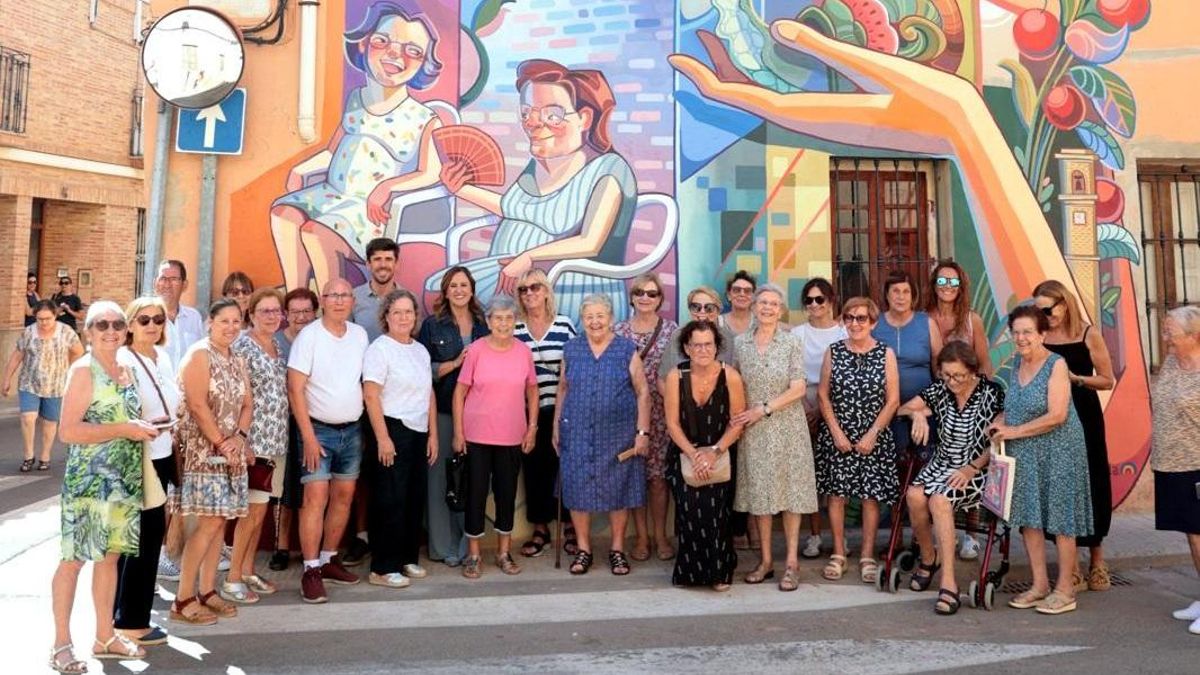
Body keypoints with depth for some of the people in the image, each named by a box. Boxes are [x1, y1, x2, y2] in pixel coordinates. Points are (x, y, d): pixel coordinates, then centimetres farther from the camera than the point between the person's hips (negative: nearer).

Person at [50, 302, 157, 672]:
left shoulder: (126, 370, 11)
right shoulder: (83, 370, -11)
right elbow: (68, 431, -19)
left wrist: (143, 427, 8)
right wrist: (124, 429, -20)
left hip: (123, 478, 7)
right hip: (89, 479, -7)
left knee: (110, 555, 13)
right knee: (75, 557, 1)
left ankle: (105, 636, 24)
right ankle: (61, 644, 13)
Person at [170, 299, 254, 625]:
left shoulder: (237, 360, 14)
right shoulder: (199, 354, -9)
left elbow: (247, 404, 11)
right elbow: (197, 405, -16)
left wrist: (240, 437, -6)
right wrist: (221, 443, -14)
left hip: (231, 451, 7)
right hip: (203, 449, -7)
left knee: (220, 520, 9)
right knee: (209, 522, -10)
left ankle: (206, 591, 19)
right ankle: (183, 600, 0)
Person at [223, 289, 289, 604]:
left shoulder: (278, 346, 12)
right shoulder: (242, 345, -10)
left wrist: (279, 435, 16)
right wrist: (243, 441, -18)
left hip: (276, 439, 7)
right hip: (254, 439, -7)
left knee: (259, 509, 14)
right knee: (255, 509, -4)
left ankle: (248, 571, 25)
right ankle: (232, 579, 8)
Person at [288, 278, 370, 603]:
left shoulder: (360, 335, 4)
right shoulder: (309, 335, -10)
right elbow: (295, 389, -13)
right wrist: (309, 437, -16)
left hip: (352, 430, 5)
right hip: (319, 429, -5)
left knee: (344, 496, 10)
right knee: (316, 498, -8)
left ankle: (329, 559, 23)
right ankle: (311, 571, -1)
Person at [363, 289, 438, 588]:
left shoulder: (421, 350, 13)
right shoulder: (379, 349, -7)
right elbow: (370, 396, -14)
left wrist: (433, 435, 11)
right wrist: (383, 438, -18)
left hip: (419, 433, 7)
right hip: (393, 430, -7)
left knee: (415, 497, 11)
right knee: (390, 500, -2)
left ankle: (407, 558, 24)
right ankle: (382, 568, 8)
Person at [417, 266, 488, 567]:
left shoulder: (483, 324, 11)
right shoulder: (432, 325, 3)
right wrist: (455, 363, -13)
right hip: (442, 411, -2)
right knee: (441, 477, 0)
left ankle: (469, 543, 15)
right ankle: (444, 546, 11)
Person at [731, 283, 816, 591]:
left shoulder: (792, 343, -2)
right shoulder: (740, 343, 5)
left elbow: (798, 389, -7)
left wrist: (764, 409, -13)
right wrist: (743, 415, -4)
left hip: (787, 426, -2)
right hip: (753, 429, 2)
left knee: (789, 489, 2)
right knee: (758, 491, 6)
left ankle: (792, 562, 11)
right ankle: (765, 560, 17)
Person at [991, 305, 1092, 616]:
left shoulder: (1057, 365, -12)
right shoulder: (1016, 363, 8)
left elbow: (1056, 416, -19)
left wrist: (1015, 431, -14)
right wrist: (1000, 422, 0)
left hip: (1057, 451, -6)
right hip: (1023, 454, 7)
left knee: (1060, 519, 2)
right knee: (1028, 516, 9)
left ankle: (1065, 590, 14)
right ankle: (1040, 585, 20)